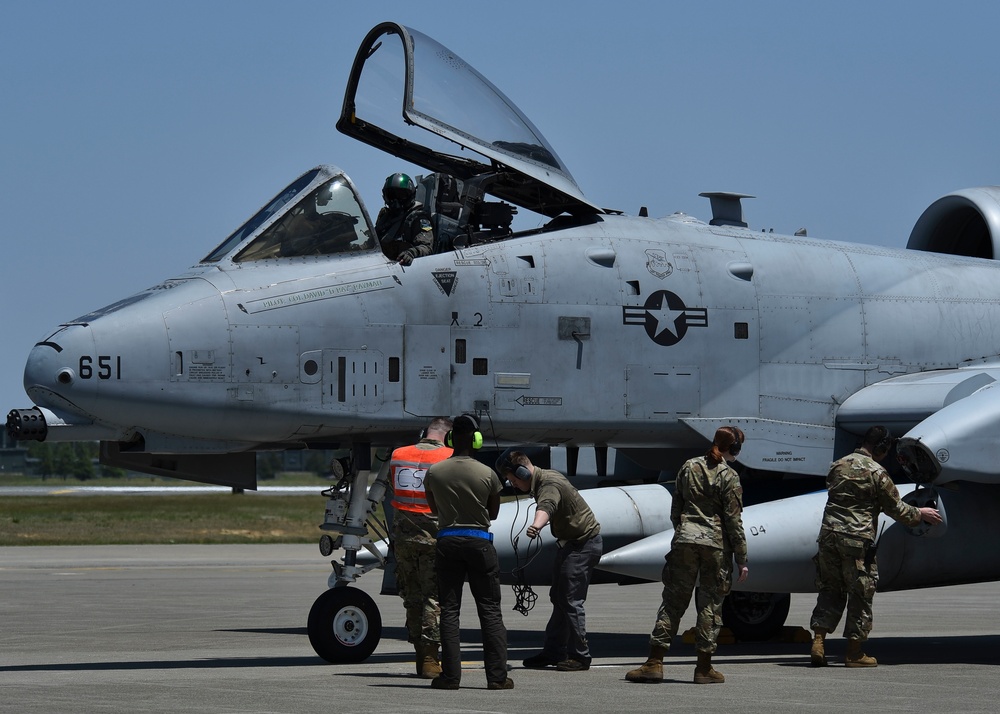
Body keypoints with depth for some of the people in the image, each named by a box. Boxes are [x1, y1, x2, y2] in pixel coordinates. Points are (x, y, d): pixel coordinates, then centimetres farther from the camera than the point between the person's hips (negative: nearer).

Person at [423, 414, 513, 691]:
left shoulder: (434, 472, -1)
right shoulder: (487, 474, -6)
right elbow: (493, 513, 7)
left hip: (447, 541, 1)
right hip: (479, 541, -1)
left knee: (449, 610, 5)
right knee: (490, 611, 4)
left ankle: (450, 675, 0)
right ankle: (497, 675, 1)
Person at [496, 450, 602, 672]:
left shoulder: (549, 484, -26)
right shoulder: (545, 477, 8)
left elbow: (546, 506, -51)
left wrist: (536, 525, -73)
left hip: (584, 544, -11)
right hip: (571, 543, 11)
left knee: (570, 600, -12)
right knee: (559, 597, 15)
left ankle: (579, 656, -5)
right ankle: (553, 652, 21)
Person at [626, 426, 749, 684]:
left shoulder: (689, 467, 9)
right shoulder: (728, 476, -5)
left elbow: (675, 509, 13)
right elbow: (733, 521, -5)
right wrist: (741, 560, -1)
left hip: (684, 539, 4)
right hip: (715, 543, -4)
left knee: (673, 600, 5)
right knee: (711, 603, 5)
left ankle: (655, 662, 0)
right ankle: (704, 667, 6)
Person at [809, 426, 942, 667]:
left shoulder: (838, 465, 12)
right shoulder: (877, 473, -6)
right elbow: (895, 508, 0)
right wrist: (920, 514, 18)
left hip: (829, 532, 6)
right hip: (857, 538, -6)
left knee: (830, 589, 14)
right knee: (860, 593, 4)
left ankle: (818, 639, 2)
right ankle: (854, 652, 6)